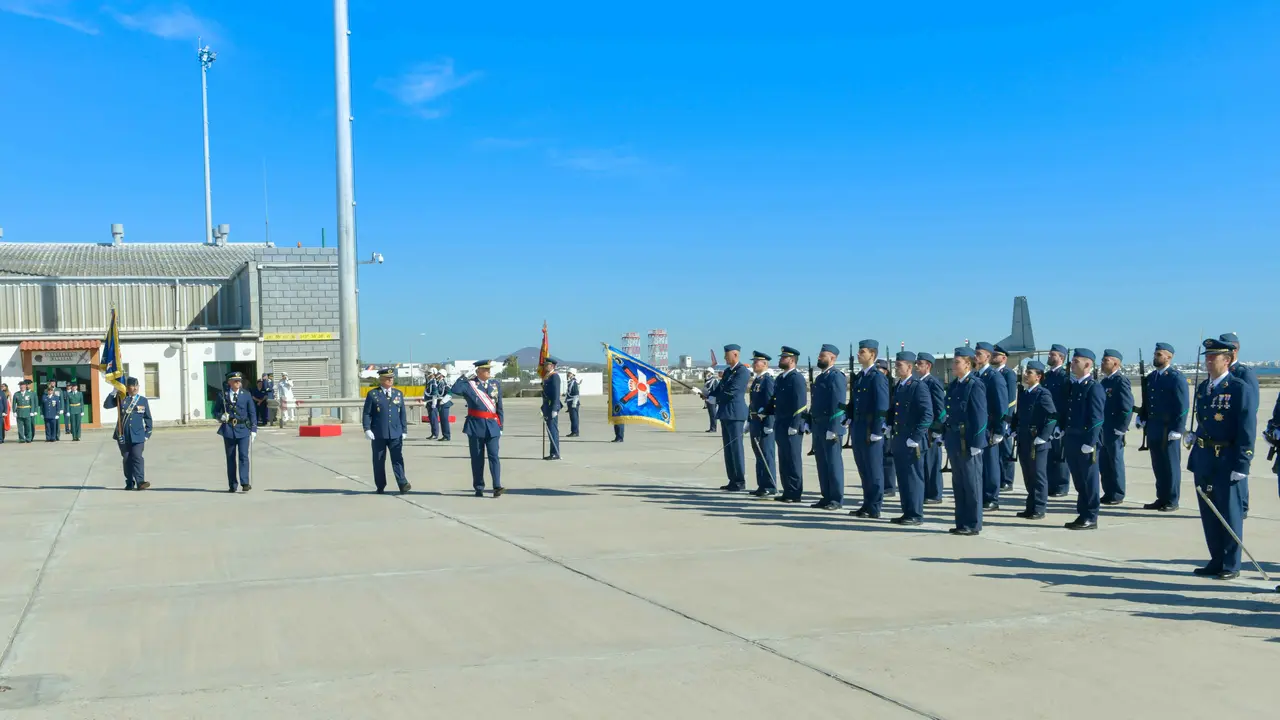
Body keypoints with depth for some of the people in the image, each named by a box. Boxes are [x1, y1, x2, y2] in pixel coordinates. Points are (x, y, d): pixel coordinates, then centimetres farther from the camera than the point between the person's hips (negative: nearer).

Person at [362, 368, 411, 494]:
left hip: (396, 434, 1)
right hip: (378, 434, -1)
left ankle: (403, 484, -12)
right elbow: (367, 413, 0)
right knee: (379, 461, 5)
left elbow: (403, 413, 14)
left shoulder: (398, 394, 12)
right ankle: (380, 486, 14)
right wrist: (367, 429, -10)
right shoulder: (373, 394, 2)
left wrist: (404, 430, 9)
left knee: (397, 459, -7)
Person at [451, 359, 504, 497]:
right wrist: (465, 377, -15)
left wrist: (500, 426, 8)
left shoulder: (496, 383, 8)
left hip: (492, 425, 2)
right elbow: (454, 390, -22)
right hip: (475, 425, -1)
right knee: (477, 457, 5)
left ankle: (497, 487, -11)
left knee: (494, 456, -7)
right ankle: (479, 488, 12)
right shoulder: (470, 384, -2)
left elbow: (499, 407, 11)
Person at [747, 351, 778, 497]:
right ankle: (762, 486, 19)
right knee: (759, 455, 13)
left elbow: (771, 403, -18)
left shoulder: (768, 380, -13)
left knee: (767, 455, -5)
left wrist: (768, 424, -21)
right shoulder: (756, 380, 15)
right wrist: (750, 422, 19)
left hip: (764, 423, -9)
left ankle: (770, 488, -2)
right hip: (755, 422, 9)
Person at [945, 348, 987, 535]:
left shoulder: (975, 385, -12)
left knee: (971, 484, 0)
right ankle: (962, 523, 21)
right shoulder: (953, 385, 12)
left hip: (968, 442, -8)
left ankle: (973, 525, 8)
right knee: (958, 484, 13)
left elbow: (980, 416, -15)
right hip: (954, 441, 8)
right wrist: (946, 436, 12)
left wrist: (975, 444, -18)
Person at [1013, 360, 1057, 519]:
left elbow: (1053, 417, -18)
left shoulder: (1043, 394, -13)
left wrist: (1042, 437, -19)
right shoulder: (1022, 392, 11)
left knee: (1038, 476, 0)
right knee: (1028, 476, 13)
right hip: (1023, 441, 8)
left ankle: (1039, 510, 6)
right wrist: (1015, 431, 13)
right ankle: (1030, 507, 22)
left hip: (1037, 442, -8)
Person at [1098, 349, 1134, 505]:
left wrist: (1120, 428, -18)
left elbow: (1127, 407, -17)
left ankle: (1117, 495, 7)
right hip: (1101, 430, 8)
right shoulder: (1102, 381, 13)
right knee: (1103, 464, 11)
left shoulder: (1121, 381, -12)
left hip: (1114, 431, -8)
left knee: (1115, 463, 0)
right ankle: (1108, 493, 19)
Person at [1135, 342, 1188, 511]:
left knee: (1170, 465, 2)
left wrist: (1177, 429, -17)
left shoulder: (1177, 378, -9)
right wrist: (1142, 418, 6)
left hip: (1169, 428, -7)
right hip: (1153, 428, 7)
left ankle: (1172, 501, 9)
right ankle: (1161, 499, 20)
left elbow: (1183, 406, -13)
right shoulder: (1151, 377, 12)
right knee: (1157, 465, 12)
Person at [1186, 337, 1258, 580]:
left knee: (1230, 513, 2)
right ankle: (1216, 562, 23)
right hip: (1204, 460, 7)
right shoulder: (1203, 387, 11)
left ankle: (1231, 566, 11)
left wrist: (1241, 465, -16)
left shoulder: (1240, 388, -10)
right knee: (1208, 512, 12)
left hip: (1227, 460, -7)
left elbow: (1248, 430, -13)